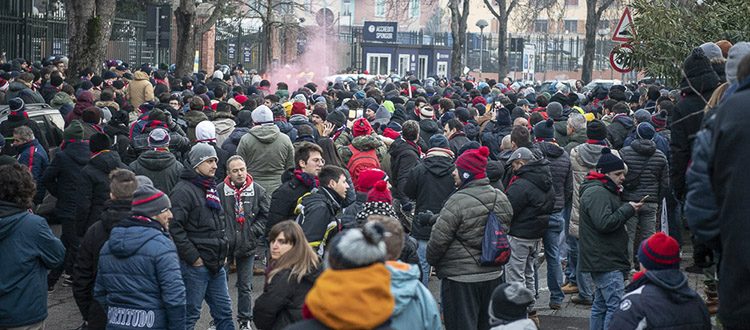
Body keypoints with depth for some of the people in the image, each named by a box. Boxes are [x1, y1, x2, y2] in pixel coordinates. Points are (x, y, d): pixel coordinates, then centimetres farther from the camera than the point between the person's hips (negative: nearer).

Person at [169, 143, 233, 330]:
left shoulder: (210, 188, 16)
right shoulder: (183, 190, -13)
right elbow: (174, 227, -21)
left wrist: (223, 250, 16)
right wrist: (193, 257, -19)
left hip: (216, 265, 9)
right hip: (195, 265, -9)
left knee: (224, 311, 13)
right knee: (190, 314, -1)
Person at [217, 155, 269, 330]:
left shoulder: (257, 190, -2)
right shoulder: (220, 190, -10)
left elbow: (265, 215, 5)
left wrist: (254, 231, -5)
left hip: (247, 245, 1)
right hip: (224, 245, -1)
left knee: (245, 286, 13)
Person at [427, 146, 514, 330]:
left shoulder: (458, 201, -19)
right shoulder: (501, 198, 3)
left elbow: (439, 239, -16)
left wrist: (432, 260, 3)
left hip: (461, 279, -7)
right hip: (494, 274, 7)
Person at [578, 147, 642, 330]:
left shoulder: (604, 191, 19)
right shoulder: (597, 193, -16)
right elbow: (604, 223, -25)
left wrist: (626, 209, 11)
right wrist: (628, 209, -16)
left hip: (602, 259, 11)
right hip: (606, 261, -11)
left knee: (601, 305, 16)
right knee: (616, 305, -14)